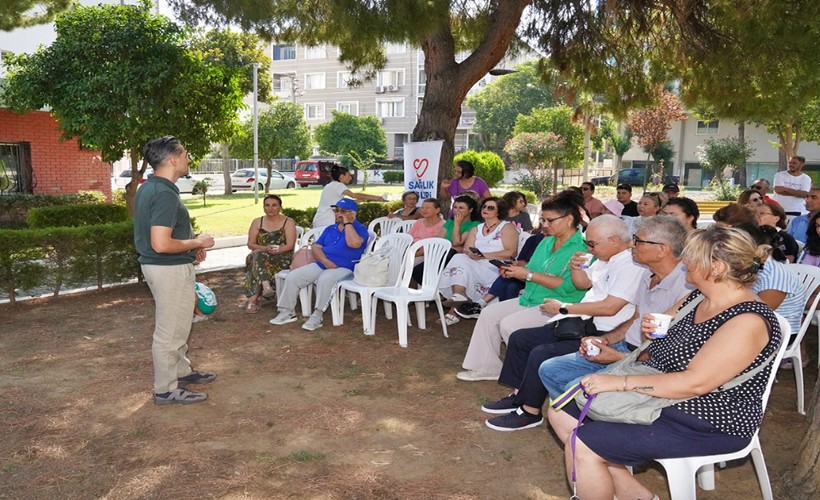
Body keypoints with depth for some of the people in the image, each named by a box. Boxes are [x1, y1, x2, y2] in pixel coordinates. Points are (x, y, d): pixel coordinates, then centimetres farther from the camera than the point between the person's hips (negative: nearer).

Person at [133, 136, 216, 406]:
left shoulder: (148, 188, 8)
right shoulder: (165, 194, -24)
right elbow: (161, 244, -30)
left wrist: (191, 244, 14)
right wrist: (196, 243, -15)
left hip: (157, 265, 10)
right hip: (171, 269, -10)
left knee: (178, 325, 24)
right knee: (169, 331, 2)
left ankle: (182, 370, 39)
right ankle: (166, 389, 15)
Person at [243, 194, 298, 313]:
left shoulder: (288, 222, 6)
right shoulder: (257, 222, 15)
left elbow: (290, 245, -5)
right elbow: (250, 244, 5)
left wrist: (276, 250, -23)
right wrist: (265, 248, -15)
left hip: (282, 258, -3)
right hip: (260, 254, 3)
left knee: (258, 261, -34)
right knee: (257, 257, -35)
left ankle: (253, 299, -39)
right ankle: (266, 286, -51)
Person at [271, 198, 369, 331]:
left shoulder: (360, 228, 0)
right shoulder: (330, 229, 21)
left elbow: (354, 243, -23)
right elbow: (316, 247, 11)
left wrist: (347, 222, -12)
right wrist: (326, 261, -9)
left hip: (344, 269, -7)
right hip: (321, 265, 7)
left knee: (325, 279, -38)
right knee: (292, 277, -8)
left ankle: (317, 317, -29)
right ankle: (287, 312, 2)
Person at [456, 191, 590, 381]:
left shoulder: (582, 247, -15)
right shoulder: (546, 242, 14)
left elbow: (567, 286, -24)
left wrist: (528, 274, -21)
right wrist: (515, 272, -3)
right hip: (529, 299, 10)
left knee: (509, 325, -24)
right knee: (489, 313, 2)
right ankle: (486, 367, 11)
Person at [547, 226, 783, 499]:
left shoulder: (748, 321, -21)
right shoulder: (696, 297, 6)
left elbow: (694, 382, -28)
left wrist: (620, 382, -26)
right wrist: (651, 328, -2)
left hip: (707, 425, -10)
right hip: (654, 397, 10)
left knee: (582, 447, -22)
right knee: (561, 413, 2)